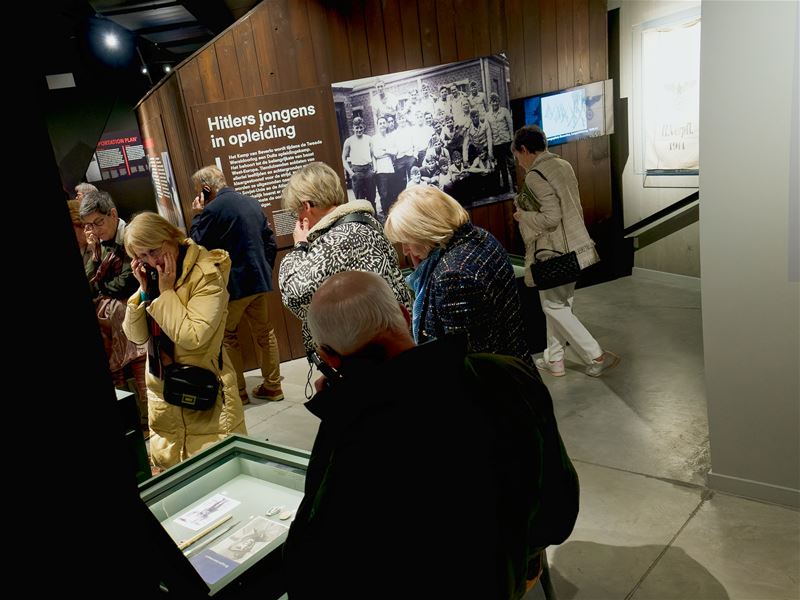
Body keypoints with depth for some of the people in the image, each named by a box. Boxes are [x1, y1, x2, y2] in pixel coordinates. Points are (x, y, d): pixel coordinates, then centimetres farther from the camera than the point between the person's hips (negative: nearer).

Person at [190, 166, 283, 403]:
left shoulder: (212, 209, -14)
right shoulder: (252, 202, 9)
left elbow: (196, 245, -8)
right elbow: (271, 242, 11)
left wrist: (197, 216, 1)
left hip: (233, 284, -7)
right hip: (259, 279, 7)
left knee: (226, 337, 9)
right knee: (265, 334, 13)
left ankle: (237, 391, 14)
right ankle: (272, 386, 20)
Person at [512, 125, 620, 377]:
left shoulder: (535, 176, -19)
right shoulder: (564, 165, 7)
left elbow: (551, 217, -24)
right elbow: (573, 207, 13)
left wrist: (522, 216, -9)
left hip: (553, 252, -9)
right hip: (574, 247, 9)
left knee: (554, 307, 4)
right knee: (559, 304, 17)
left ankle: (597, 356, 6)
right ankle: (554, 359, 27)